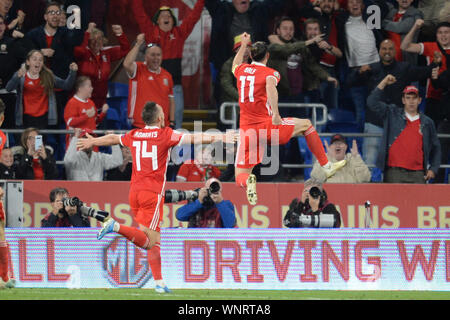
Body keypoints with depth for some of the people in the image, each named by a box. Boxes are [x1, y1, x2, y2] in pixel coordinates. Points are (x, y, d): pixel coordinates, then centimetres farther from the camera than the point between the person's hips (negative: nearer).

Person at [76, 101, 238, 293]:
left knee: (154, 241, 9)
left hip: (134, 191, 6)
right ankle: (116, 227, -27)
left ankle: (159, 283, 6)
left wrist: (92, 142, 48)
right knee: (149, 241, -8)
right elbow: (194, 138, -8)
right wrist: (219, 138, -4)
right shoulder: (165, 135, -3)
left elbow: (112, 139, 30)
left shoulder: (133, 136, 13)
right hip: (153, 192, -6)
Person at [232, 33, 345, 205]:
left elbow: (235, 65, 39)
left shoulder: (242, 70, 12)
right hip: (266, 125, -3)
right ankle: (327, 166, 21)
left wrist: (244, 45, 51)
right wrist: (275, 113, -33)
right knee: (306, 124, 22)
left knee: (239, 177, 6)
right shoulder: (270, 73, -2)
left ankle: (248, 181, -34)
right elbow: (270, 86, -26)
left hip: (246, 130, 3)